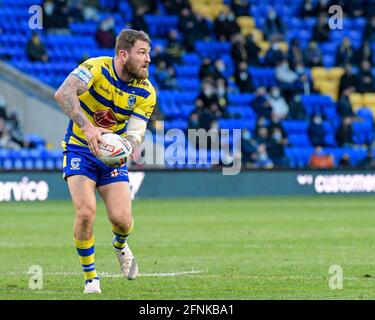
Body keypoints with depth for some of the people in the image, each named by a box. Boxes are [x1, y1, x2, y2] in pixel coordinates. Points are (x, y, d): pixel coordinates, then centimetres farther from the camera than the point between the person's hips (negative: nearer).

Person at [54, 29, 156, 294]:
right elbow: (63, 94, -35)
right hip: (79, 150, -3)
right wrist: (87, 127, -47)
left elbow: (136, 131, -14)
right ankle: (90, 277, 0)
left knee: (121, 218, -12)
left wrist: (128, 145, -38)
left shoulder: (146, 92, -9)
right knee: (86, 212, -21)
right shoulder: (96, 68, -20)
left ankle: (120, 245, 28)